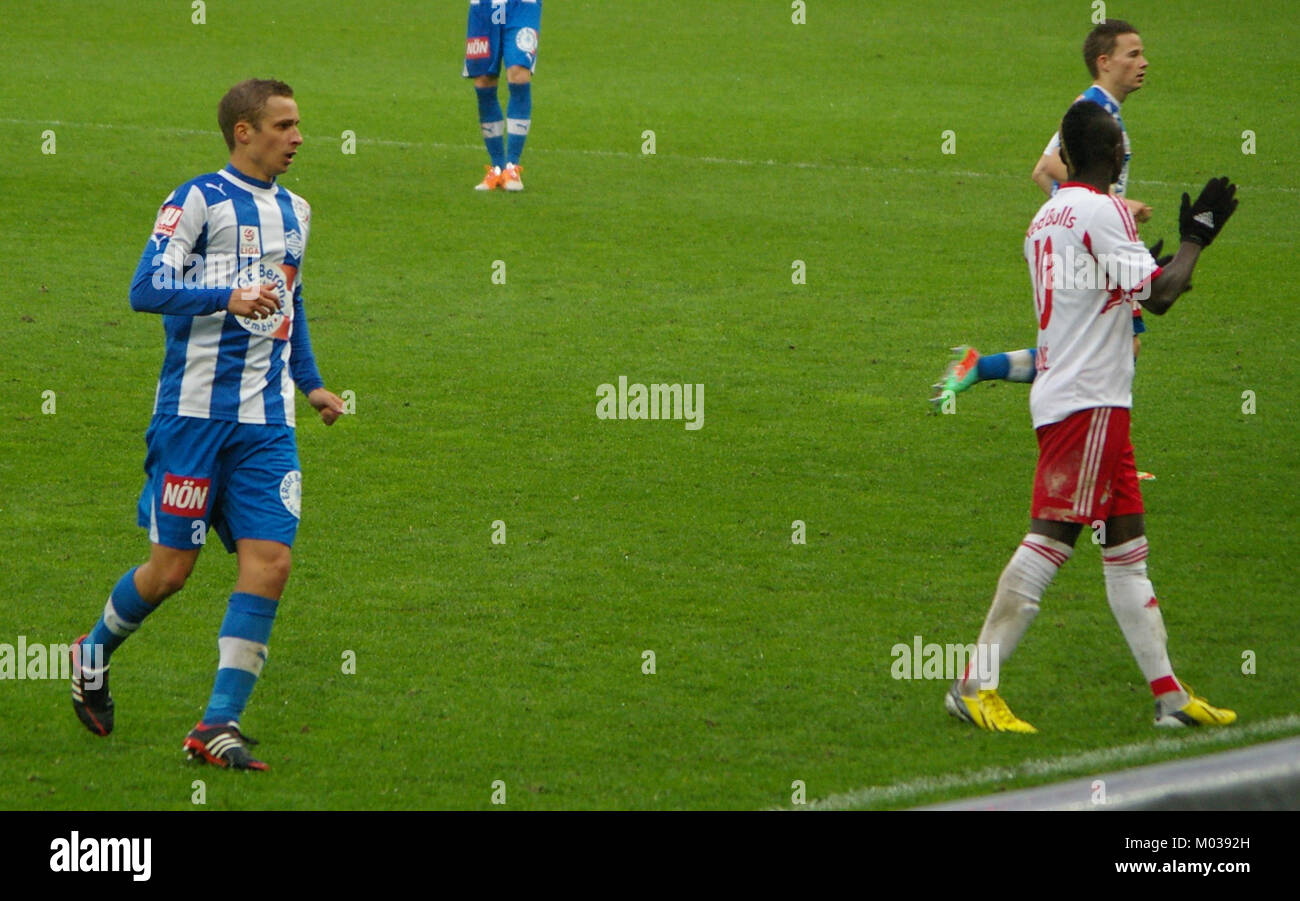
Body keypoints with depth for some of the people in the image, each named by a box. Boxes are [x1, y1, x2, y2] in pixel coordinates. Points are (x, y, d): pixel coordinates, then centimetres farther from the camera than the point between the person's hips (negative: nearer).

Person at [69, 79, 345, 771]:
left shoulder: (293, 213, 18)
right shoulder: (198, 200, -5)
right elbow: (146, 288, -16)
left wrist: (311, 384, 27)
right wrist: (228, 297, -29)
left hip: (266, 424, 6)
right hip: (195, 412, -6)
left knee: (269, 562, -9)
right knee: (171, 569, 0)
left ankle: (219, 726, -7)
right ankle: (93, 654, 30)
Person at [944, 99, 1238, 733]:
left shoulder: (1047, 216, 15)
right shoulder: (1101, 210, -12)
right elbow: (1157, 292, -15)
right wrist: (1196, 237, -1)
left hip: (1062, 394, 10)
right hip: (1088, 401, -10)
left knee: (1128, 548, 10)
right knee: (1049, 542, -11)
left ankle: (1168, 694, 12)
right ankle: (974, 686, -12)